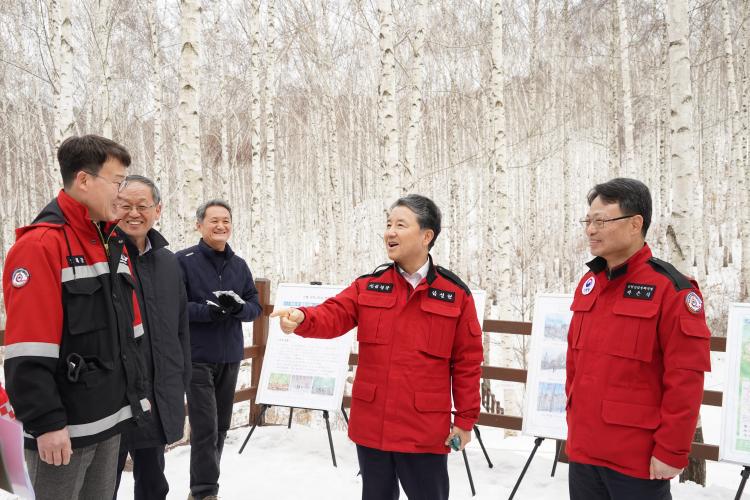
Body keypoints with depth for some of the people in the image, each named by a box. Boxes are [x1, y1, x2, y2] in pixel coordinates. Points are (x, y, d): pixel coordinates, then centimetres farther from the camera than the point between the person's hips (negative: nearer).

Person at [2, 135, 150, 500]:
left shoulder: (114, 244, 9)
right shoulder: (40, 246, -16)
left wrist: (137, 392, 16)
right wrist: (46, 421, -19)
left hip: (111, 416, 8)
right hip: (64, 425, -8)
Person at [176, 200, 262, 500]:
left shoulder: (239, 265, 9)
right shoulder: (183, 260, -7)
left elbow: (255, 307, 8)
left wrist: (237, 307, -14)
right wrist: (211, 309, -24)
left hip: (231, 357, 5)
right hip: (197, 357, -5)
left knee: (221, 425, 12)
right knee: (205, 427, -7)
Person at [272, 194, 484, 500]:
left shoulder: (456, 293, -4)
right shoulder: (368, 286, 4)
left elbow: (467, 362, -2)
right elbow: (332, 316, -7)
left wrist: (465, 420, -2)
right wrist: (301, 318, -29)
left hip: (425, 431, -2)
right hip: (371, 424, 3)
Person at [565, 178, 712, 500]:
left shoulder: (672, 290, -13)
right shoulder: (588, 284, 7)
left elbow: (685, 381, -14)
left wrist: (672, 451, -13)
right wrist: (574, 421, 14)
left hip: (638, 457, -6)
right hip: (583, 448, 6)